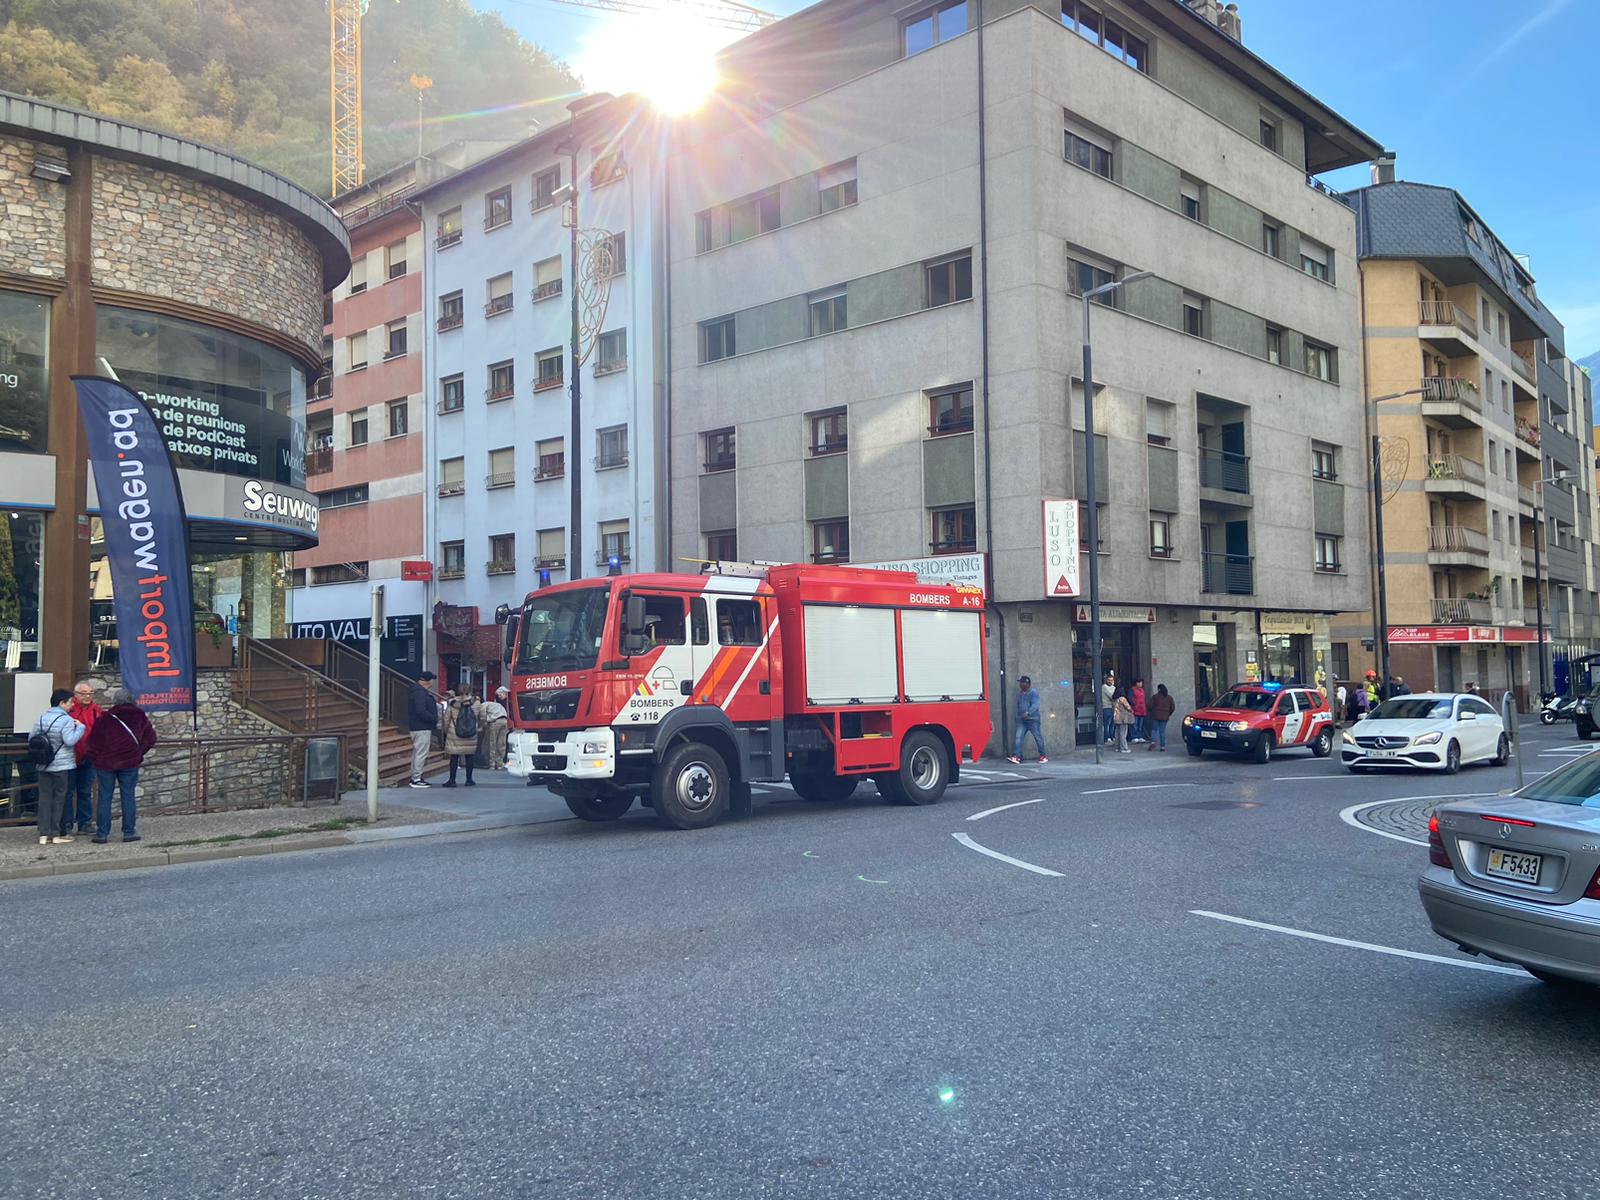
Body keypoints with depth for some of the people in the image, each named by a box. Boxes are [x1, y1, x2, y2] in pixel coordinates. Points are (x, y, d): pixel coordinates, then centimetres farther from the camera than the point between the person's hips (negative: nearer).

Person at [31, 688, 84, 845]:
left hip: (44, 766, 5)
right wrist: (80, 727, -11)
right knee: (59, 798, 3)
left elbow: (31, 738, 8)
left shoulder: (41, 718, 6)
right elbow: (70, 741, -23)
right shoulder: (66, 720, -13)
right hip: (63, 765, -5)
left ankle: (44, 834, 5)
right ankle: (57, 834, 5)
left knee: (44, 797, 7)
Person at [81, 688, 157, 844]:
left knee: (104, 797, 6)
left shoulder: (105, 719, -5)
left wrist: (95, 758, 10)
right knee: (128, 796, 5)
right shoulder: (140, 718, 0)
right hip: (130, 763, 1)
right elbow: (150, 738, 3)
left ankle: (102, 834, 7)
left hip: (105, 763, -1)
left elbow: (92, 741, -4)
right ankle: (129, 832, 5)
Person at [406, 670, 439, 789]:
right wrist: (434, 720, -17)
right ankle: (416, 779, -5)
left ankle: (414, 777, 24)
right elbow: (421, 712, -26)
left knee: (417, 753, 16)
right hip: (422, 728, -11)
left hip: (416, 727, 11)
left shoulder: (417, 691, 17)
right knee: (421, 753, -7)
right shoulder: (419, 693, -18)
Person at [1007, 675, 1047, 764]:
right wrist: (1018, 716, 19)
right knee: (1018, 737, -8)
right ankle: (1016, 756, -14)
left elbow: (1035, 705, -19)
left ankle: (1043, 756, 15)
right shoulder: (1020, 694, 16)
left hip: (1032, 719, -6)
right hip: (1021, 720, 6)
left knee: (1038, 737, 2)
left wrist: (1028, 713, -32)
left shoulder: (1033, 693, -7)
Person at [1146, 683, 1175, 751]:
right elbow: (1172, 707, 5)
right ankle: (1163, 746, 2)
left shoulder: (1155, 697, -5)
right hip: (1164, 717, 3)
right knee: (1162, 731, 5)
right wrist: (1169, 714, 17)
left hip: (1155, 716, -2)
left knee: (1154, 729, 8)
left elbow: (1150, 706, -6)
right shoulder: (1169, 697, 5)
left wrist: (1151, 712, 13)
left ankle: (1153, 742, -13)